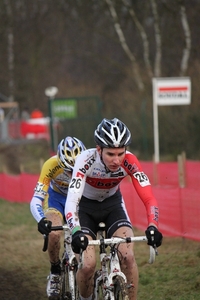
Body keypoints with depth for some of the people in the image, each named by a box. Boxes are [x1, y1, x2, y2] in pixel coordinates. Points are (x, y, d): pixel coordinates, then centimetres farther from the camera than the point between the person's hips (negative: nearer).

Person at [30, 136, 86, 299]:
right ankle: (55, 273, -3)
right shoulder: (51, 165, -34)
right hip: (56, 198, -1)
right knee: (54, 234, -28)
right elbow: (36, 200, -36)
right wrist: (41, 220, -55)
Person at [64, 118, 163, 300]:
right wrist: (76, 232, -59)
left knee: (128, 257, -21)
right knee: (88, 265, -17)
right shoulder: (86, 160, -34)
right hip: (86, 207, -2)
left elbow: (149, 198, -32)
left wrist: (152, 226, -50)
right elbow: (72, 201, -42)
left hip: (113, 204, 2)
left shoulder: (129, 162, -28)